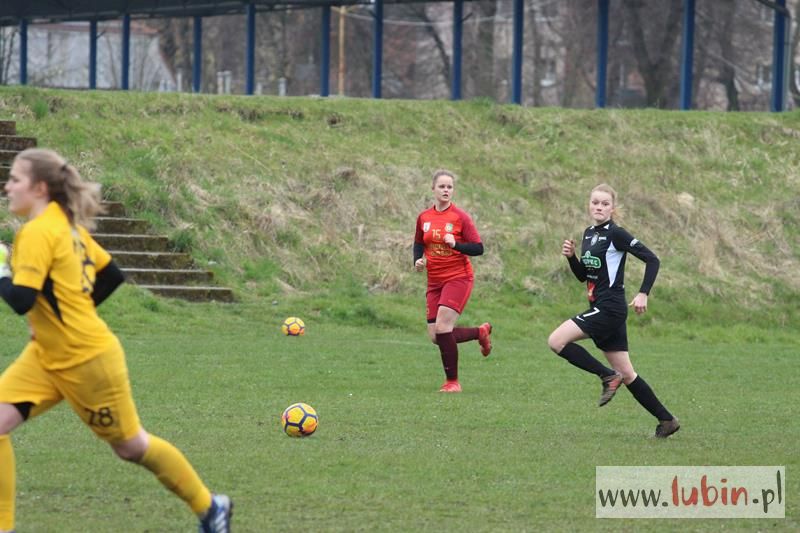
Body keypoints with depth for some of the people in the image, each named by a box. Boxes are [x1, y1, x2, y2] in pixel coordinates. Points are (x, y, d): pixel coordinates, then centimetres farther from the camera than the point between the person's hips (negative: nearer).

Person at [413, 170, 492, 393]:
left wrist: (456, 244, -26)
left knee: (442, 327, -19)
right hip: (435, 281, 6)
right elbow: (418, 244, 20)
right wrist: (418, 260, 0)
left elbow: (478, 248, -10)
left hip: (458, 278, -6)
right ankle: (481, 332, 28)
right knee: (435, 336, 2)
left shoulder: (460, 217, -8)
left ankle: (452, 381, -5)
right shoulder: (424, 218, 6)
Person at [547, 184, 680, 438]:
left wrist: (643, 294, -19)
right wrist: (571, 257, 2)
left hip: (610, 309, -9)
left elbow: (652, 260, -13)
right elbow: (583, 276, 20)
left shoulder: (616, 234, -10)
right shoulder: (589, 234, 14)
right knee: (626, 374, 10)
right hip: (600, 309, 9)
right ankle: (666, 419, 14)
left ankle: (608, 377, -8)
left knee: (556, 341, -16)